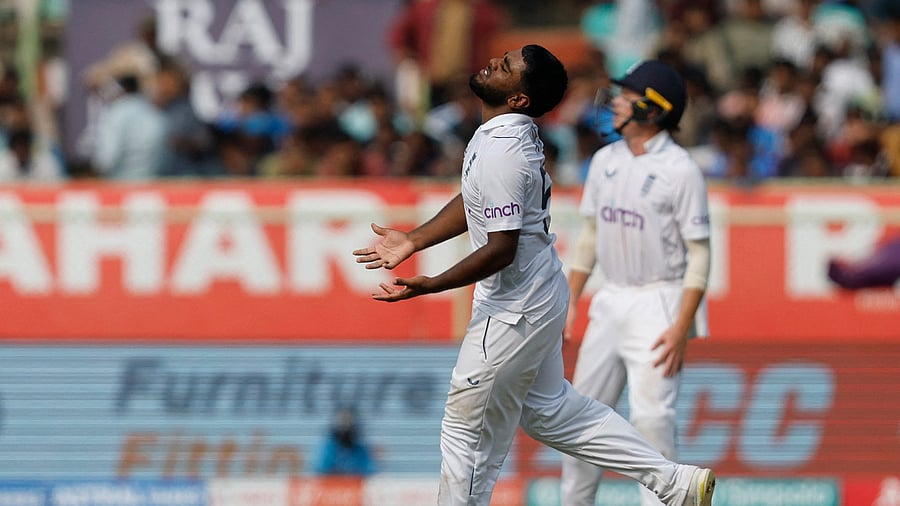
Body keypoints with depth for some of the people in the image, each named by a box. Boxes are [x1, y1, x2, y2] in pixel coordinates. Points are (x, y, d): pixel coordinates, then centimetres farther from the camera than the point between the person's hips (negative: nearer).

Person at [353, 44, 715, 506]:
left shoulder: (501, 153, -27)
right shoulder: (510, 133, 4)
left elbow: (501, 248, -27)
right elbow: (475, 203, 18)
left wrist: (430, 286, -27)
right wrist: (413, 241, 15)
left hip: (514, 310, -10)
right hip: (543, 296, 10)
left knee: (468, 427, 4)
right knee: (549, 410, 21)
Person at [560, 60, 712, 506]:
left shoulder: (680, 170, -12)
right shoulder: (605, 160, 8)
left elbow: (699, 254, -12)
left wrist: (682, 327, -18)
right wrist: (570, 299, 10)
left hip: (657, 302, -7)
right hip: (609, 302, 7)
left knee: (651, 415, -11)